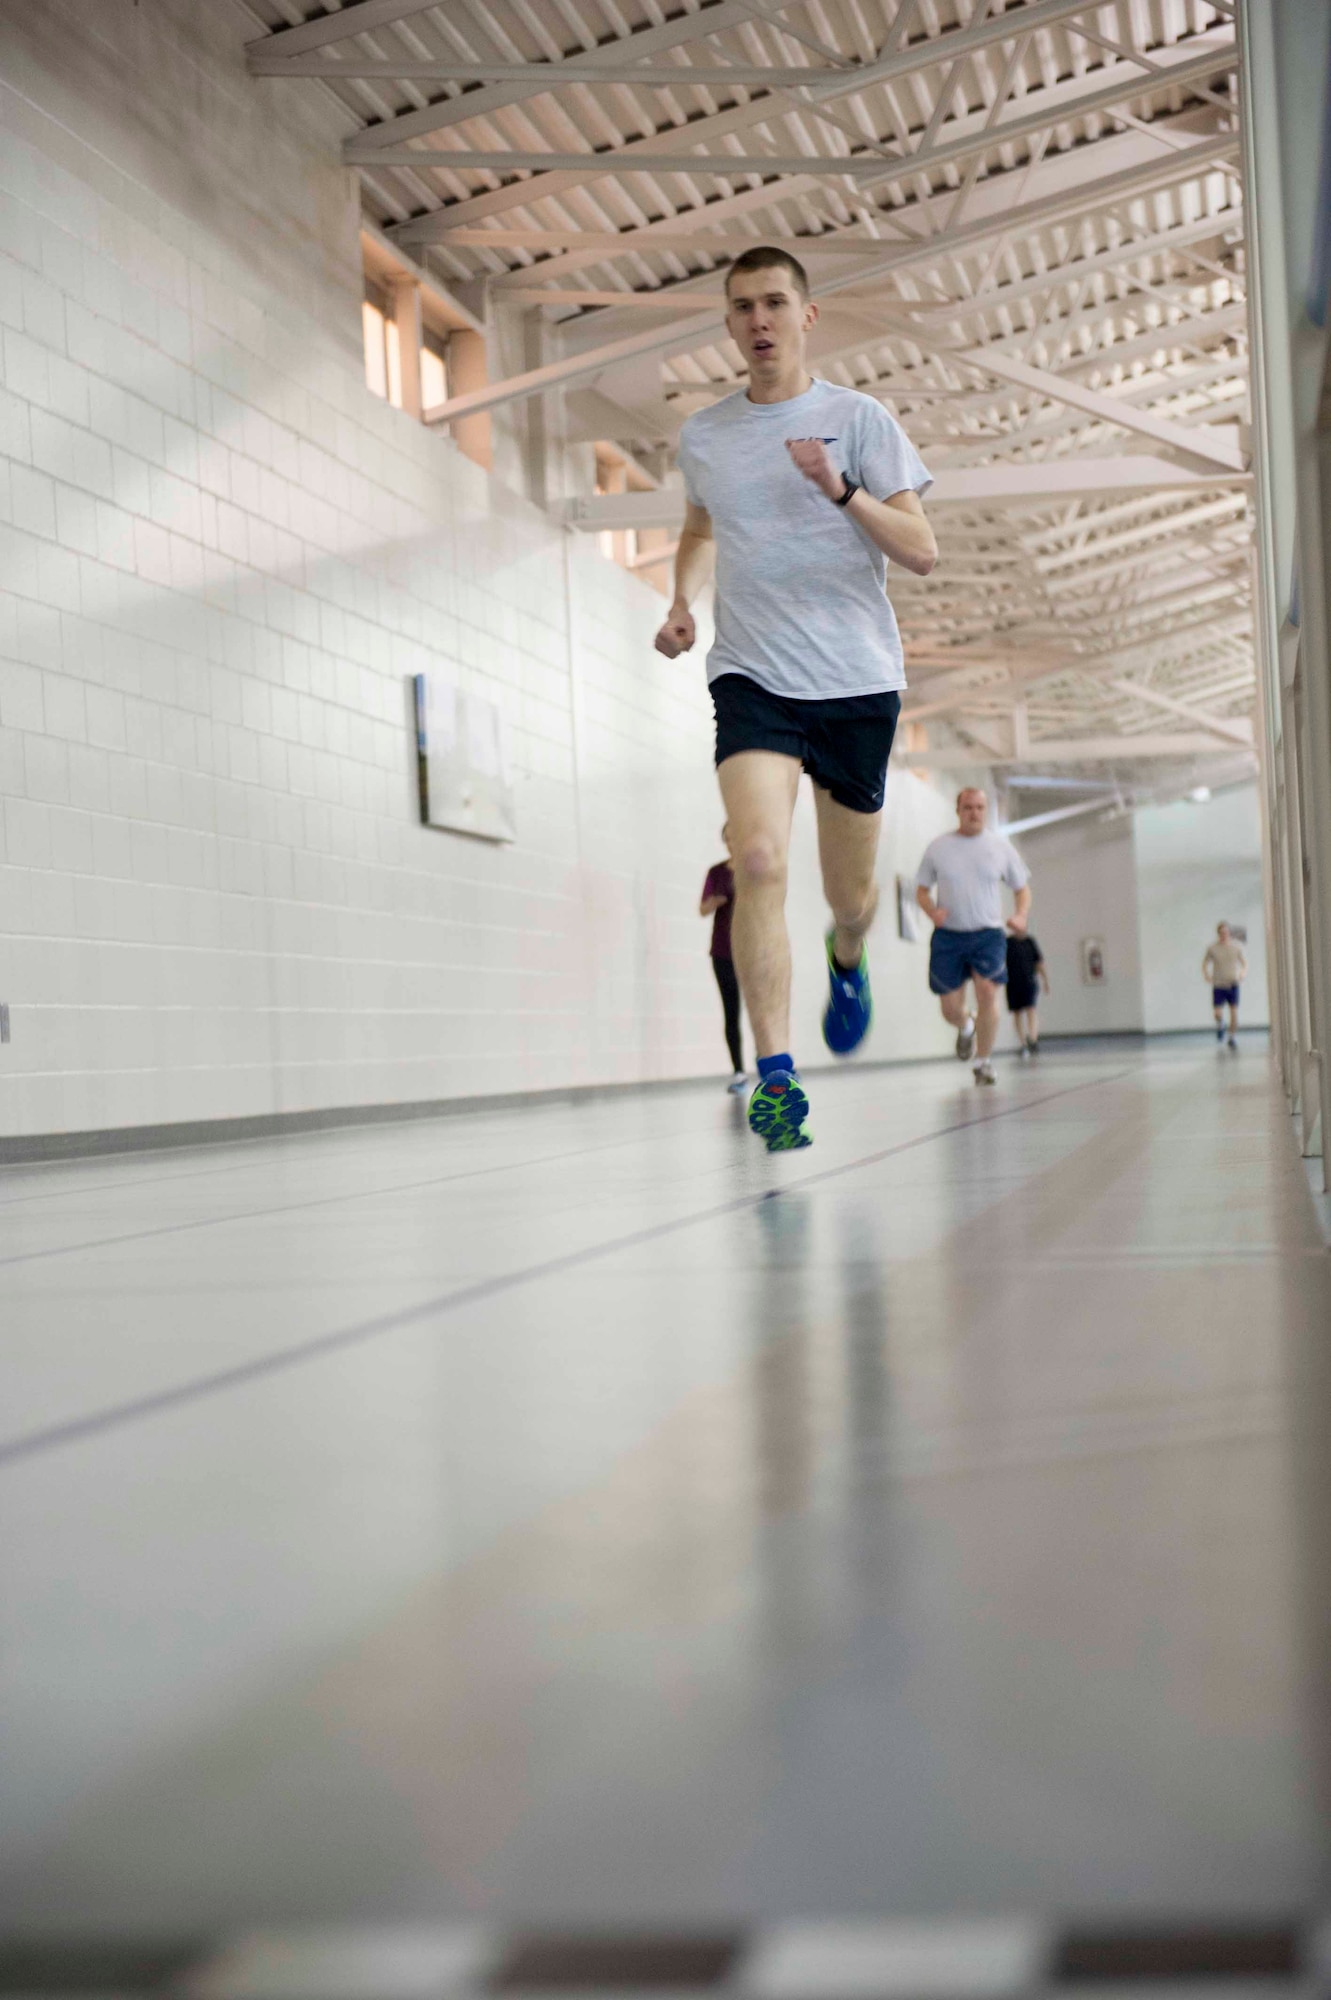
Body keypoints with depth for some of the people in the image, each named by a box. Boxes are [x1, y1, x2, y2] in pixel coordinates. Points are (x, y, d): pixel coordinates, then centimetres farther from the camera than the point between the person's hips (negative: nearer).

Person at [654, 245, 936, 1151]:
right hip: (752, 677, 1)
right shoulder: (702, 436, 8)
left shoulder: (858, 418, -1)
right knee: (758, 860, -22)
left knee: (850, 895, 9)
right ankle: (775, 1075, -21)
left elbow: (922, 551, -5)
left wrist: (841, 489, -20)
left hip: (859, 679, 0)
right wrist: (683, 603, 9)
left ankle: (848, 959, 47)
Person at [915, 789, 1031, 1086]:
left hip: (988, 934, -1)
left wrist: (1021, 915, -9)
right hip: (948, 935, 1)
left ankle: (983, 1062, -4)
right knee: (951, 1010, 1)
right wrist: (932, 911, -12)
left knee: (987, 993, -21)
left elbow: (1022, 887, 11)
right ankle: (966, 1028, 40)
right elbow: (921, 889, 9)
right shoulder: (938, 847, 4)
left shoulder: (1000, 846, 4)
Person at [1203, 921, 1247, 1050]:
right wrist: (1206, 975, -8)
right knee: (1218, 1013, -7)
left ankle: (1233, 1037, 10)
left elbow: (1244, 962, 9)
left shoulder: (1236, 946, 1)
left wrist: (1244, 972, -11)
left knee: (1234, 1012, -4)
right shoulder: (1212, 948, 0)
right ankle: (1220, 1025, 29)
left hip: (1233, 984, 1)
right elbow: (1205, 964, 10)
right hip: (1218, 985, -1)